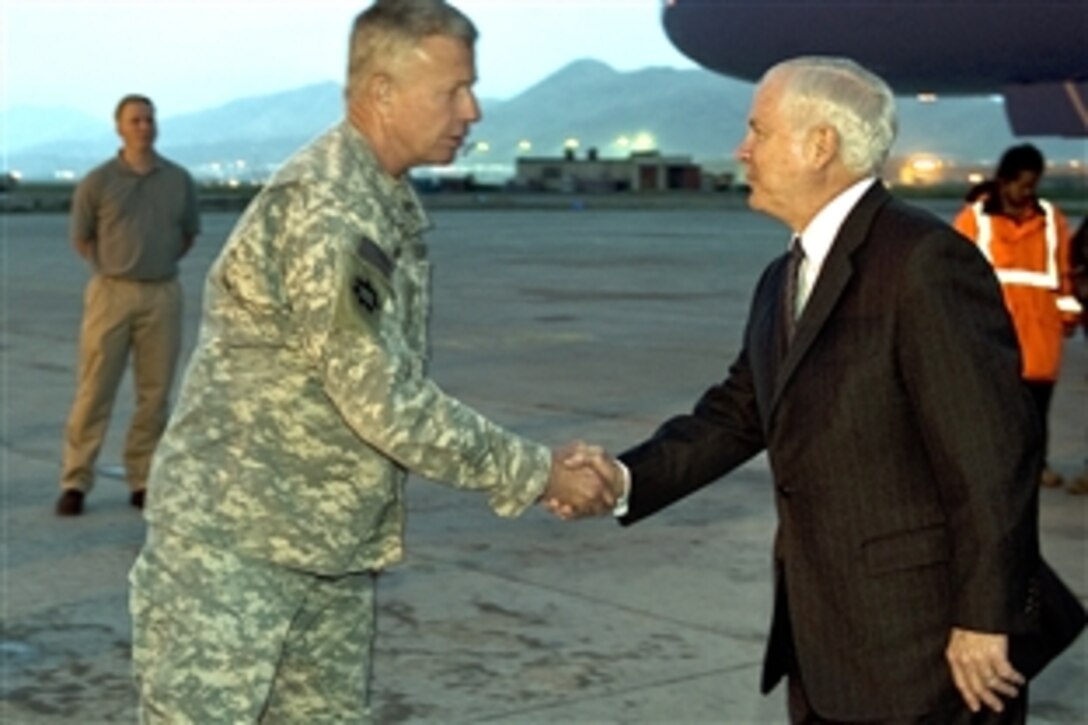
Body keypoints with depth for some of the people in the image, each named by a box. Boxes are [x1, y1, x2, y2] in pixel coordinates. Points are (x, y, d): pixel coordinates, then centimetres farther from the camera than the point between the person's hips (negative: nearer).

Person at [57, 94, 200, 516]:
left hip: (163, 295, 3)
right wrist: (115, 268, 8)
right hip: (111, 293, -2)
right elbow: (81, 239, 9)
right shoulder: (98, 182, -1)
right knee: (94, 392, -3)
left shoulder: (179, 180, 6)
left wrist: (158, 263, 12)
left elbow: (189, 234, 19)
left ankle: (142, 482, 14)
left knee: (155, 394, 5)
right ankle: (75, 483, 3)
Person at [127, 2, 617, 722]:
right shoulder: (322, 206, -22)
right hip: (231, 538, -9)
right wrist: (533, 473, -17)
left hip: (333, 549, 9)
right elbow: (383, 401, -24)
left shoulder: (393, 202, 8)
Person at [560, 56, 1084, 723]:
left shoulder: (924, 259, -17)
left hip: (926, 643, -9)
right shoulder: (786, 280, 13)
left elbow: (991, 452, -20)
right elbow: (739, 413, 14)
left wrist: (986, 619, -19)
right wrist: (629, 479, -1)